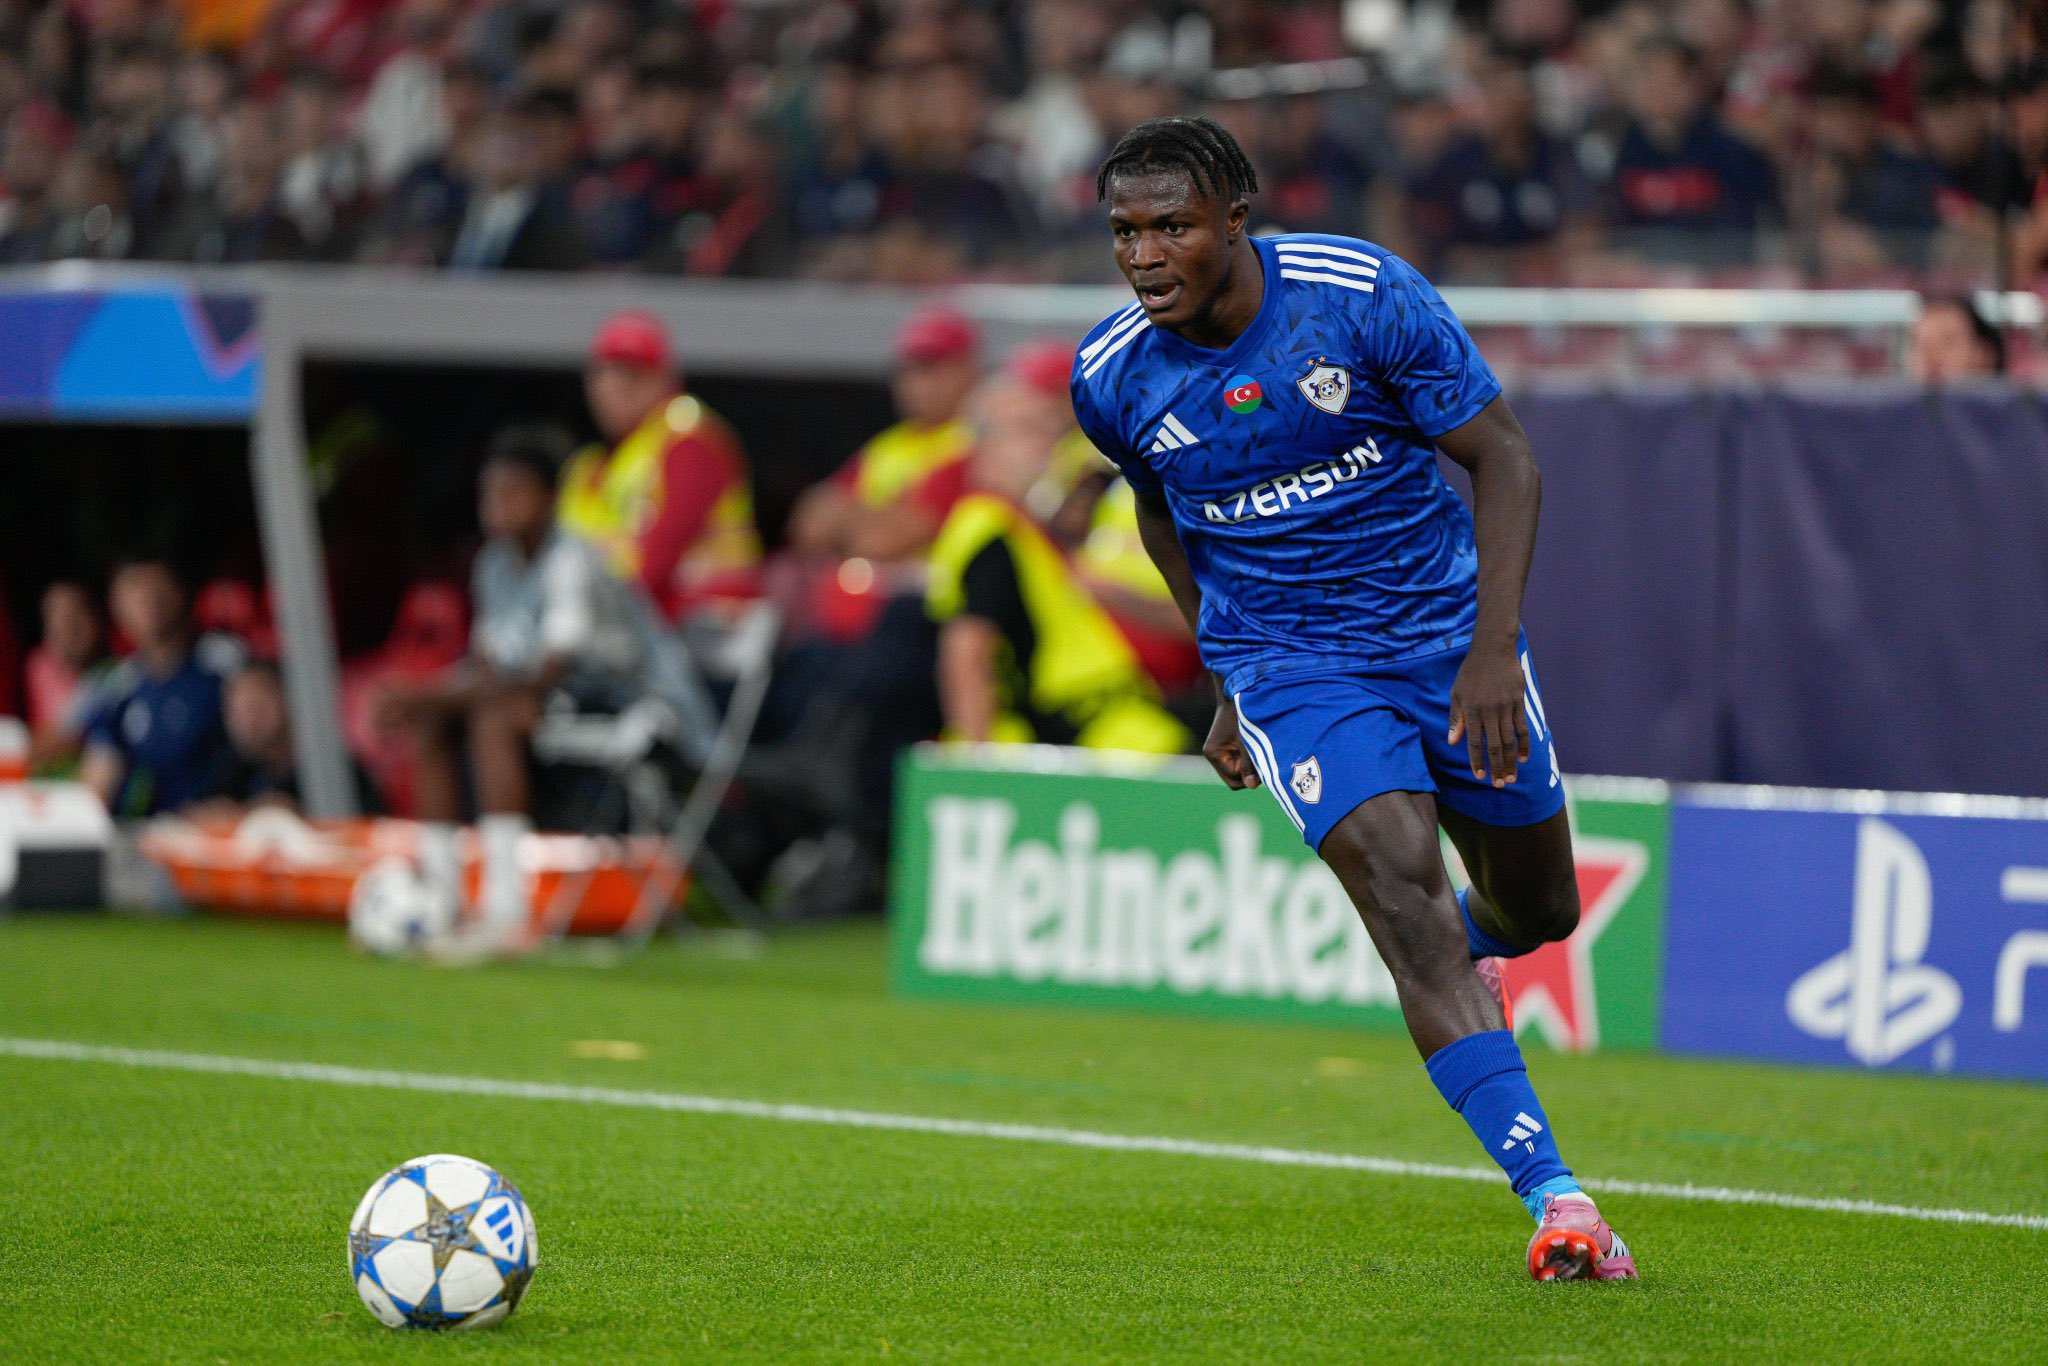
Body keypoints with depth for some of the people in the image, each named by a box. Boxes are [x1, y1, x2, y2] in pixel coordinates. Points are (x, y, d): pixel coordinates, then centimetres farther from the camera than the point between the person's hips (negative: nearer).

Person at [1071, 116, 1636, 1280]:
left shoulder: (1366, 294, -18)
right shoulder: (1113, 376, -9)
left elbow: (1504, 456, -11)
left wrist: (1493, 647, -20)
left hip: (1447, 627, 1)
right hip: (1291, 667, 0)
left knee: (1536, 909, 10)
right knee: (1397, 874, -24)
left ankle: (1470, 953, 52)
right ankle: (1554, 1198, -27)